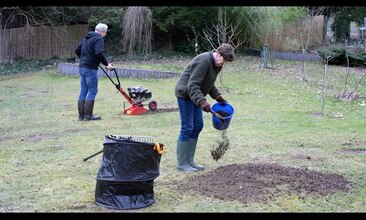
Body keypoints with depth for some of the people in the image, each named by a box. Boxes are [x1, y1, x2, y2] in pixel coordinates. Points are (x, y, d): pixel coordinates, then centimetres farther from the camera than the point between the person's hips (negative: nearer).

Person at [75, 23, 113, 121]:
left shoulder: (86, 38, 18)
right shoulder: (99, 39, -9)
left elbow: (77, 50, 21)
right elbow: (99, 53, -23)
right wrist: (106, 64, -13)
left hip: (82, 67, 9)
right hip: (90, 69, -9)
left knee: (83, 91, 11)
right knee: (92, 91, -2)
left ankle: (81, 115, 12)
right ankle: (88, 115, -1)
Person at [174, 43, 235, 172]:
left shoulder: (216, 64, 7)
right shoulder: (204, 61, -24)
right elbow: (192, 85, -29)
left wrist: (217, 96, 9)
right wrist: (202, 102, -39)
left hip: (194, 95, 10)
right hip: (185, 94, -10)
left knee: (198, 126, 7)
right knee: (187, 128, -9)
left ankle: (189, 161, 14)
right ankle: (181, 163, -1)